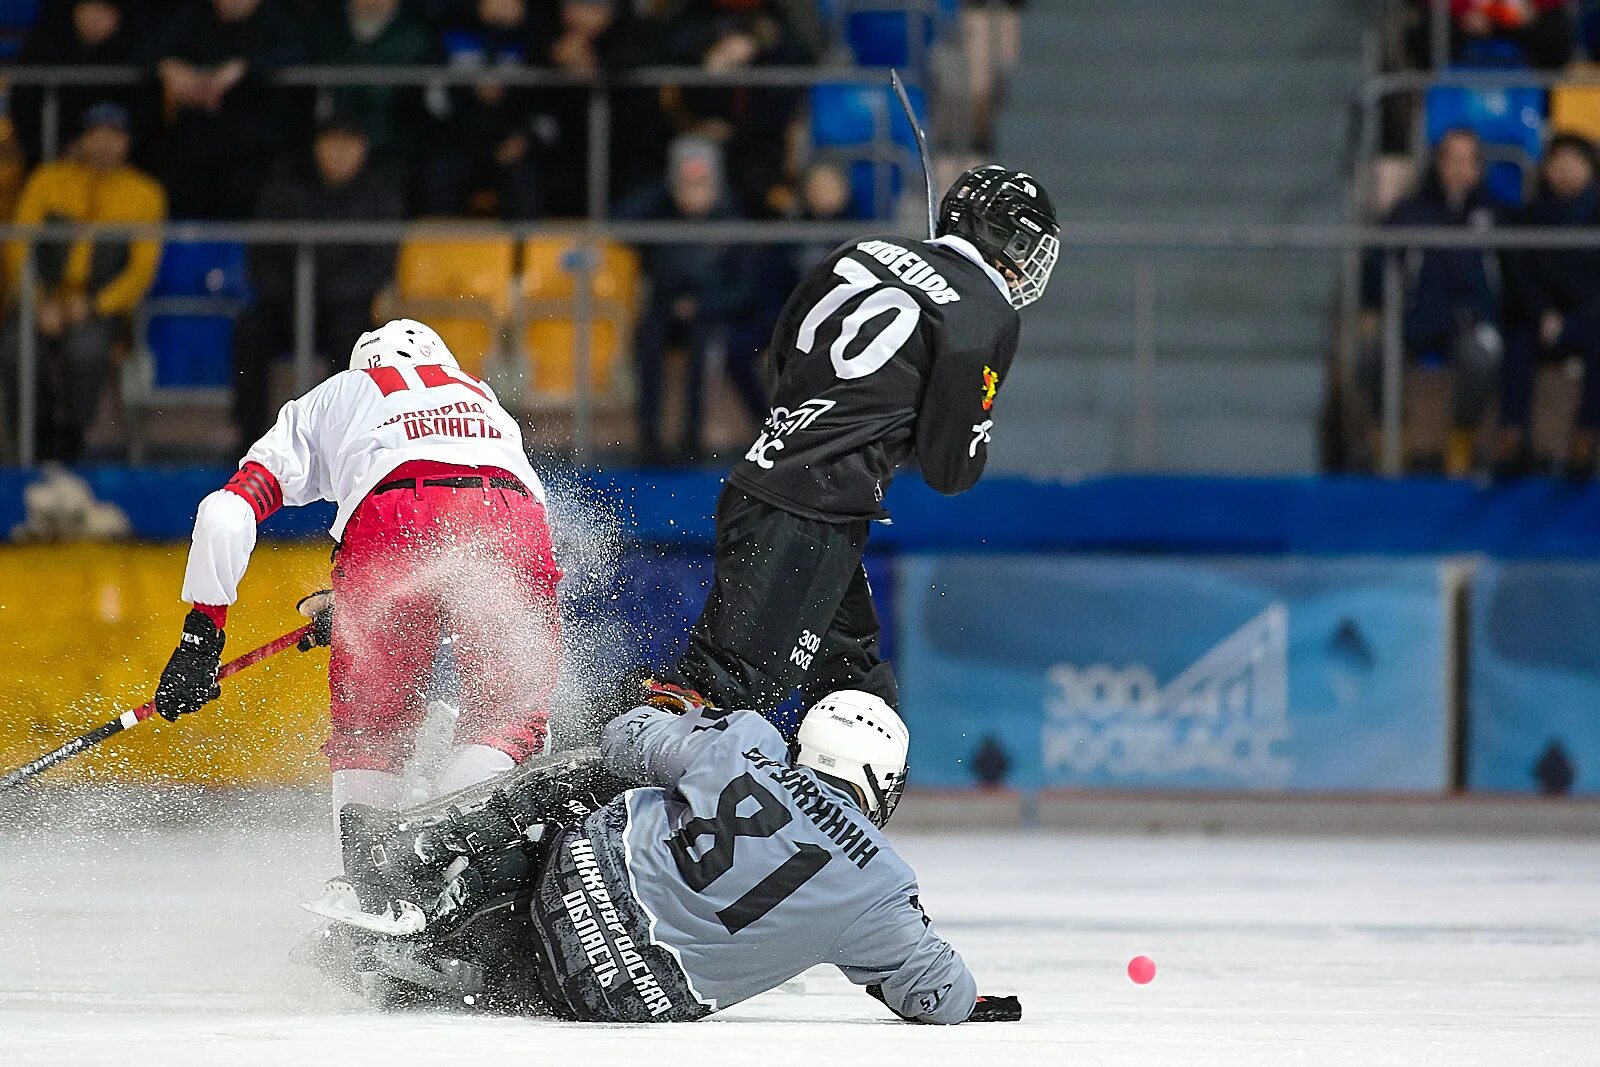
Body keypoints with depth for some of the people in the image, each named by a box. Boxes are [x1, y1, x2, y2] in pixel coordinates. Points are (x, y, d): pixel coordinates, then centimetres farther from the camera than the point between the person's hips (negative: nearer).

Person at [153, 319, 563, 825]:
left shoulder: (332, 398, 33)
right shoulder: (484, 401, 42)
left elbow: (226, 516, 19)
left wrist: (200, 637, 20)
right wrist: (344, 609, 53)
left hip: (393, 526, -1)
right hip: (516, 529, 1)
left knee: (370, 727, 14)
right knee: (505, 718, 9)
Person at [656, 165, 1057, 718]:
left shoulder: (868, 253, 13)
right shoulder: (990, 318, -6)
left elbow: (782, 355, 23)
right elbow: (951, 471, -4)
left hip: (757, 481, 9)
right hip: (814, 519, -9)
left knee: (853, 669, 20)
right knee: (732, 679, -12)